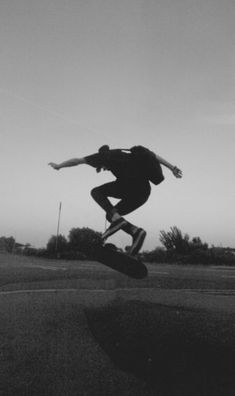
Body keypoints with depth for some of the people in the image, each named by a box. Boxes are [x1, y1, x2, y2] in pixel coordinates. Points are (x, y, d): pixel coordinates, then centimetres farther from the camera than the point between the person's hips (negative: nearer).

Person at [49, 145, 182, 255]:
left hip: (130, 183, -7)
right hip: (144, 192, 7)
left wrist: (58, 166, 38)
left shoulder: (103, 155, 19)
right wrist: (172, 167, 23)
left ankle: (116, 218, -11)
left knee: (96, 192, 12)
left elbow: (77, 160, 24)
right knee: (112, 215, 18)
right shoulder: (129, 152, 34)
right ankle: (135, 231, -5)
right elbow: (154, 156, 27)